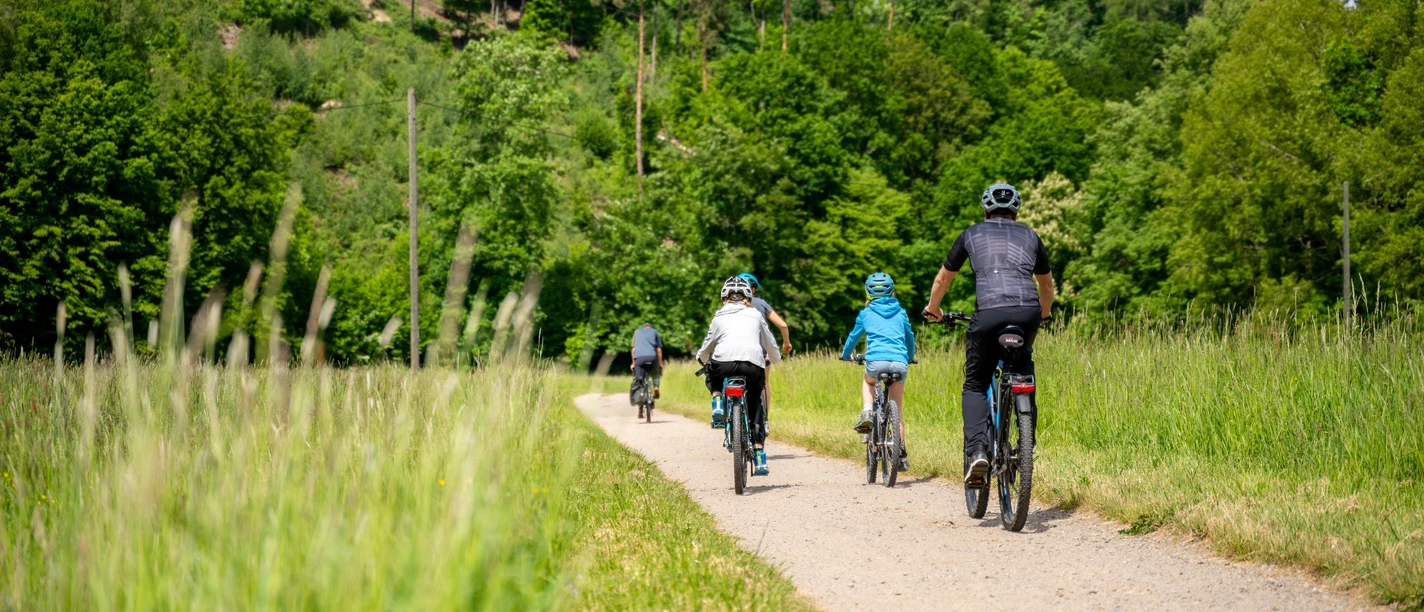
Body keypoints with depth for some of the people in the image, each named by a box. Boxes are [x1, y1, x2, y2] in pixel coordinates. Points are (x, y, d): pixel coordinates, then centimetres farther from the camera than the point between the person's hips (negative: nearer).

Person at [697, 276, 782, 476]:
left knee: (713, 378, 36)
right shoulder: (755, 315, 23)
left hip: (725, 361, 0)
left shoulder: (719, 317, 22)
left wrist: (702, 359, 48)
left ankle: (717, 406, 7)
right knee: (754, 409, 16)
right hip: (754, 364, 1)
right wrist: (774, 358, 52)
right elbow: (770, 344, 30)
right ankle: (759, 459, 7)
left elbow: (707, 346, 25)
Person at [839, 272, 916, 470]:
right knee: (897, 410, 12)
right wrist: (910, 357, 52)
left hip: (876, 360, -1)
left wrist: (845, 355, 47)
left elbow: (854, 336, 28)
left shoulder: (866, 313, 15)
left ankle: (866, 414, 9)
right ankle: (900, 452, 5)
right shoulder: (900, 313, 20)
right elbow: (910, 337, 32)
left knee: (868, 381, 34)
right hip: (899, 363, 1)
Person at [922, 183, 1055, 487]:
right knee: (1023, 364, 33)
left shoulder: (972, 234, 22)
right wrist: (1044, 313, 60)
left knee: (975, 385, 12)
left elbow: (942, 280, 32)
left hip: (989, 312, -2)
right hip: (1028, 311, 2)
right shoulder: (1029, 236, 27)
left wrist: (933, 308, 51)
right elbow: (1047, 284, 41)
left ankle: (976, 451, -9)